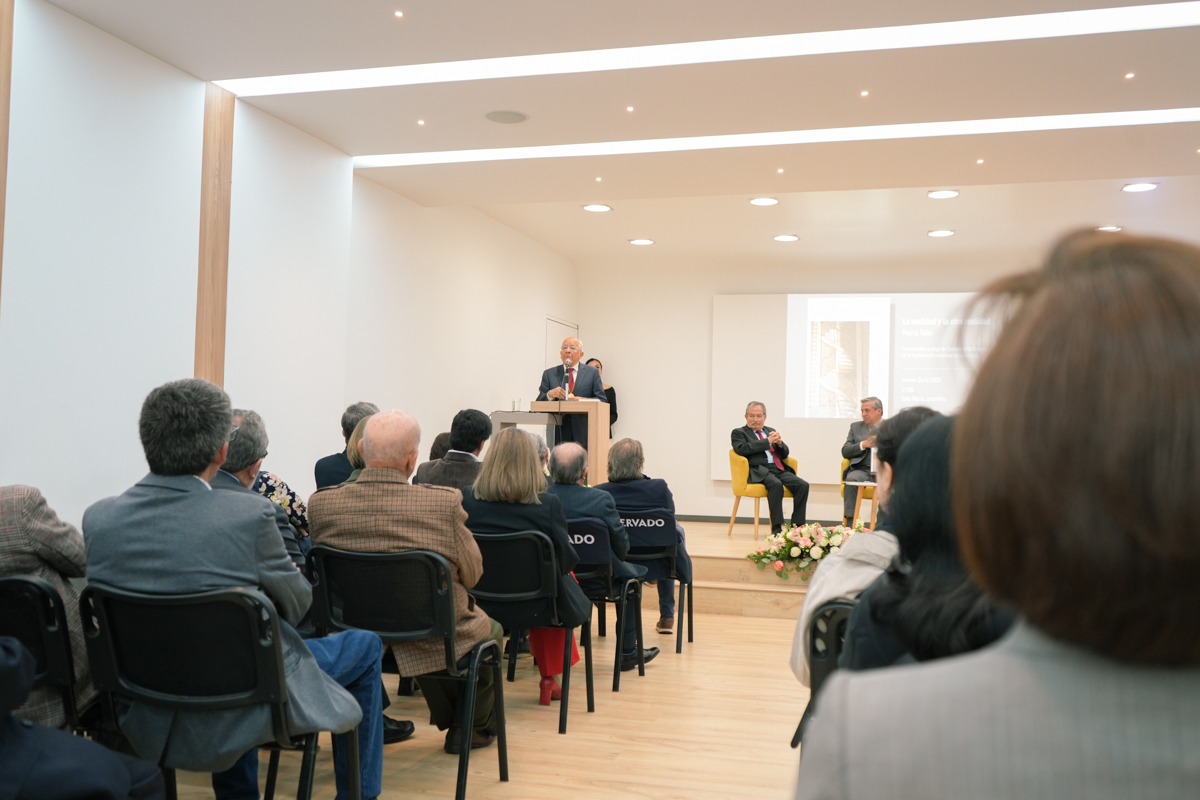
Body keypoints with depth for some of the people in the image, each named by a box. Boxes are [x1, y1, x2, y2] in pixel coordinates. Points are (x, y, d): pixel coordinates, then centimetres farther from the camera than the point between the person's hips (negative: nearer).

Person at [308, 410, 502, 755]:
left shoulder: (321, 503, -17)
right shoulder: (445, 502, -26)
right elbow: (472, 573, -10)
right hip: (435, 640, -4)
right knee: (490, 628, 30)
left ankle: (449, 720, 52)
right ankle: (474, 727, 45)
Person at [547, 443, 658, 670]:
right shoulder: (601, 499, -21)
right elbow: (621, 543, -12)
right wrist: (616, 560, 11)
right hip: (595, 579, -4)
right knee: (633, 573, 24)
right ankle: (628, 652, 28)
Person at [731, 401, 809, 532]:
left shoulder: (771, 431, 26)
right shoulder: (738, 433, 11)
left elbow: (785, 454, 21)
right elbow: (742, 449, -10)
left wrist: (779, 443, -2)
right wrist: (767, 441, -10)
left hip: (779, 469, 6)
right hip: (759, 471, -6)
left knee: (803, 485, -20)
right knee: (776, 484, -36)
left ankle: (797, 526, -19)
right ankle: (777, 528, -33)